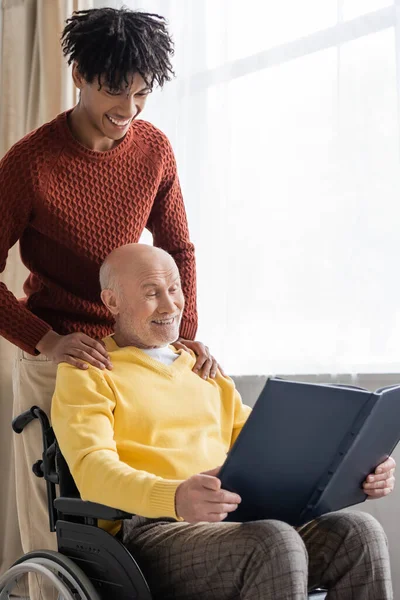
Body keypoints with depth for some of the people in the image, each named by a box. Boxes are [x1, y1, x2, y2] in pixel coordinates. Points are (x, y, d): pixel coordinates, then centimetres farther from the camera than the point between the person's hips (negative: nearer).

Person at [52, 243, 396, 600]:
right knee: (275, 543, -34)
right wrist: (175, 497, -33)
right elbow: (93, 467, -11)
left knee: (358, 533, -21)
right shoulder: (86, 375, 6)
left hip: (238, 524, 6)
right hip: (151, 532, -5)